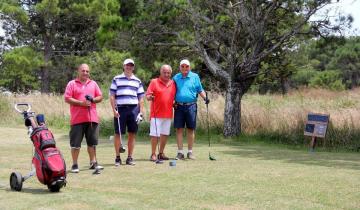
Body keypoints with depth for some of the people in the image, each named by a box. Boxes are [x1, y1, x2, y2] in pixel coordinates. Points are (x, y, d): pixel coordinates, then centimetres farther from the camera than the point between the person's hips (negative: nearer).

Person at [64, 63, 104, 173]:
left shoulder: (93, 84, 14)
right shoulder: (72, 84, 1)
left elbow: (100, 97, 15)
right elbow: (67, 98, -7)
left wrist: (93, 99, -7)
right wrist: (81, 103, -15)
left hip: (92, 118, 4)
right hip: (77, 119, -4)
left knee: (92, 142, 9)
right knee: (75, 143, 0)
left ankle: (93, 162, 19)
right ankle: (75, 165, 7)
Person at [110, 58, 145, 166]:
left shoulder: (137, 81, 15)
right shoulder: (116, 79, 7)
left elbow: (141, 98, 14)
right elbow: (112, 96, 4)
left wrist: (141, 112, 4)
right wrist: (114, 110, -6)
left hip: (134, 109, 2)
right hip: (120, 109, -2)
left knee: (132, 134, 3)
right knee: (118, 133, -1)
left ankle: (130, 157, 11)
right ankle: (117, 158, 7)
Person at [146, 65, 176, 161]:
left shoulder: (173, 83, 12)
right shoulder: (154, 82, 0)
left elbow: (175, 96, 22)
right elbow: (148, 96, -5)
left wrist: (175, 103, 5)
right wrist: (150, 97, -26)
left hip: (168, 113, 5)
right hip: (156, 113, -5)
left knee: (165, 134, 10)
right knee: (154, 134, -4)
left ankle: (161, 153, 20)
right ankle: (153, 154, 2)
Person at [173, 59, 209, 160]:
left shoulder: (195, 77, 6)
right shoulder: (176, 78, 9)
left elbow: (200, 90, 7)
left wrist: (205, 97, -9)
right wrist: (173, 102, -2)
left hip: (191, 106, -1)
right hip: (179, 106, 1)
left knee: (191, 129, 4)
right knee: (179, 129, -1)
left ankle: (190, 152, 13)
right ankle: (180, 152, 5)